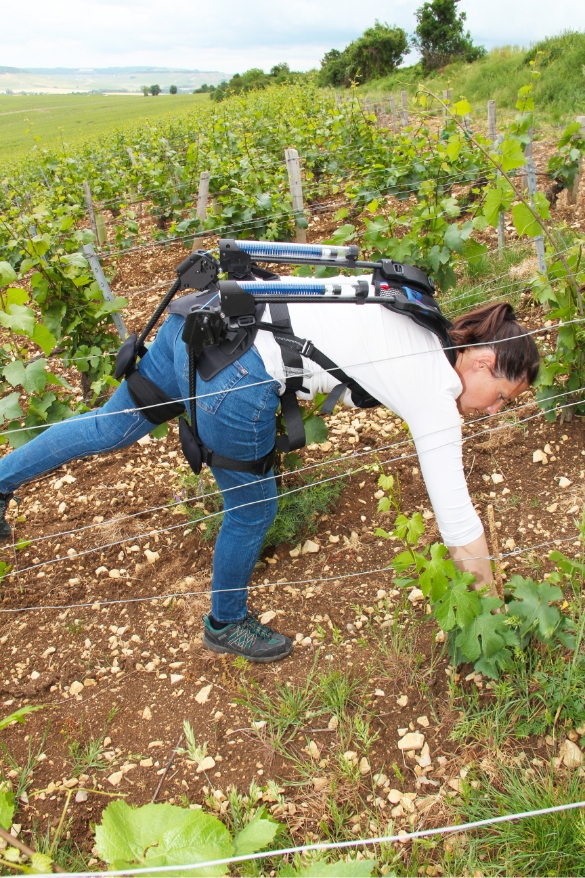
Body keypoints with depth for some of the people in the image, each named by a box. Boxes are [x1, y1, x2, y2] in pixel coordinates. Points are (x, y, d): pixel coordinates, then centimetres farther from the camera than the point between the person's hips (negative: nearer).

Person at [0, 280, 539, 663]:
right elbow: (463, 536, -1)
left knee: (115, 426, 27)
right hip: (232, 374, -8)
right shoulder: (437, 397, -4)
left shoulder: (421, 328, 16)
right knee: (252, 510, 16)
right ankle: (227, 624, 41)